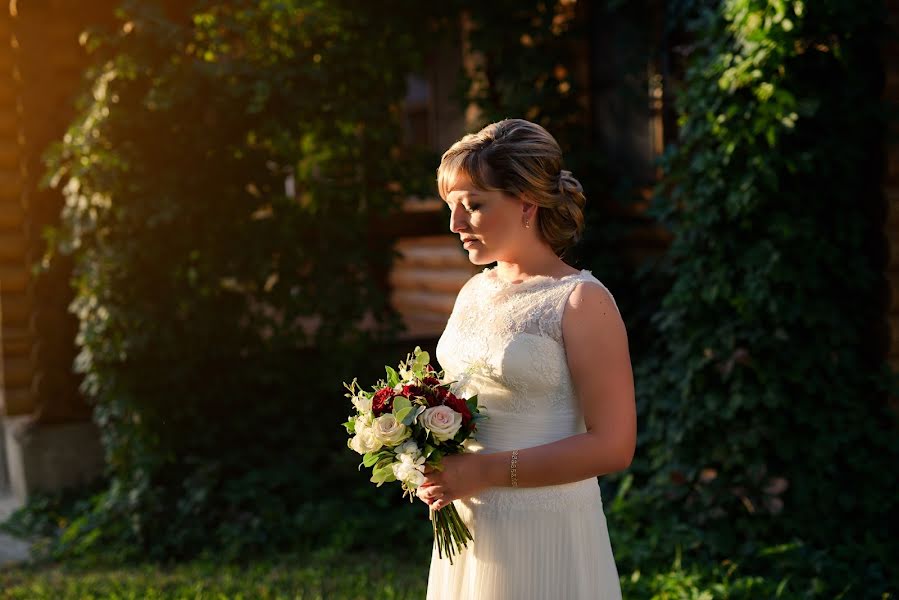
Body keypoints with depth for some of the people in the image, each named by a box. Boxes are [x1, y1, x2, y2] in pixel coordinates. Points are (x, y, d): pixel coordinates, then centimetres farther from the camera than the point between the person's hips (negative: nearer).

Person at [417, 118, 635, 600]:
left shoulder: (581, 301, -13)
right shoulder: (474, 293, 8)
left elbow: (612, 445, -17)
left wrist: (484, 472, -20)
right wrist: (438, 470, 0)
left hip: (544, 532, -6)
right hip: (465, 525, 6)